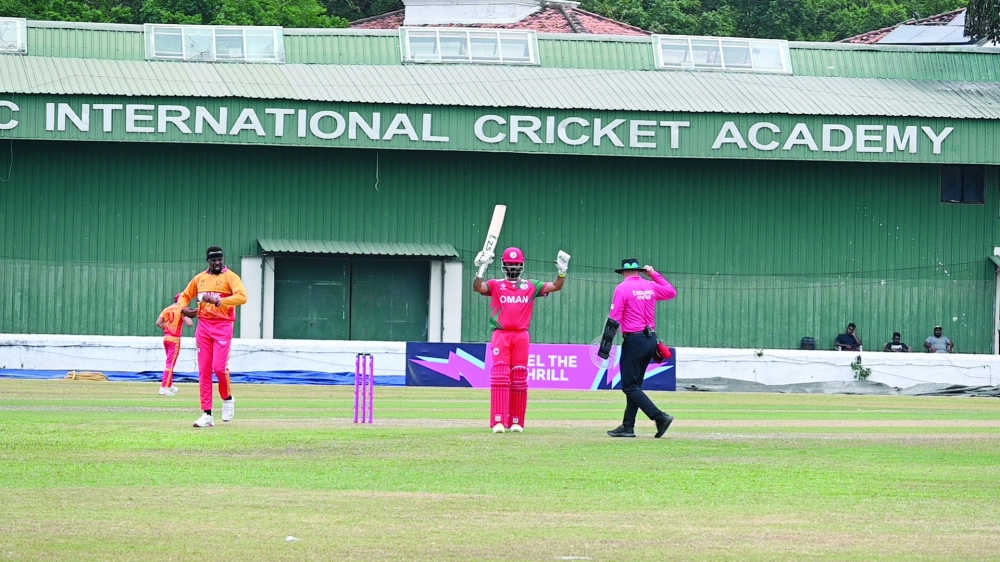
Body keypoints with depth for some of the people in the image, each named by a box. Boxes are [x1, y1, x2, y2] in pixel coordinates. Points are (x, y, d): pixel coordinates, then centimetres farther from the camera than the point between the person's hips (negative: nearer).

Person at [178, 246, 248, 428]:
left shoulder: (230, 277, -4)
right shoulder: (200, 278, 13)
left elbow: (242, 297, -20)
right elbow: (184, 296, 23)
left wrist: (218, 301, -30)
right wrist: (183, 309, 1)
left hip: (223, 326, -5)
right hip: (203, 326, 5)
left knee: (219, 367, -15)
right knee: (204, 370, 1)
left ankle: (227, 398, 16)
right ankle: (207, 415, 2)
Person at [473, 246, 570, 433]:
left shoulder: (531, 286, 13)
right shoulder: (495, 285, 7)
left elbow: (556, 286, 6)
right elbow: (478, 287, -11)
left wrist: (562, 271, -9)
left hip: (521, 337, 2)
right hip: (501, 336, -2)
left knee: (519, 379, 3)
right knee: (500, 377, -11)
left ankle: (516, 422, 9)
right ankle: (498, 421, -14)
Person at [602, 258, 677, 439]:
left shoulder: (623, 288, -7)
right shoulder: (651, 287, 9)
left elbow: (614, 318, -13)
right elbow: (672, 292, 28)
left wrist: (606, 342, -10)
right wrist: (655, 274, 31)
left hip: (634, 340, -7)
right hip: (651, 340, 7)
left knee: (629, 386, -6)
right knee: (634, 384, 14)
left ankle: (659, 417, -18)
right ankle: (628, 426, 13)